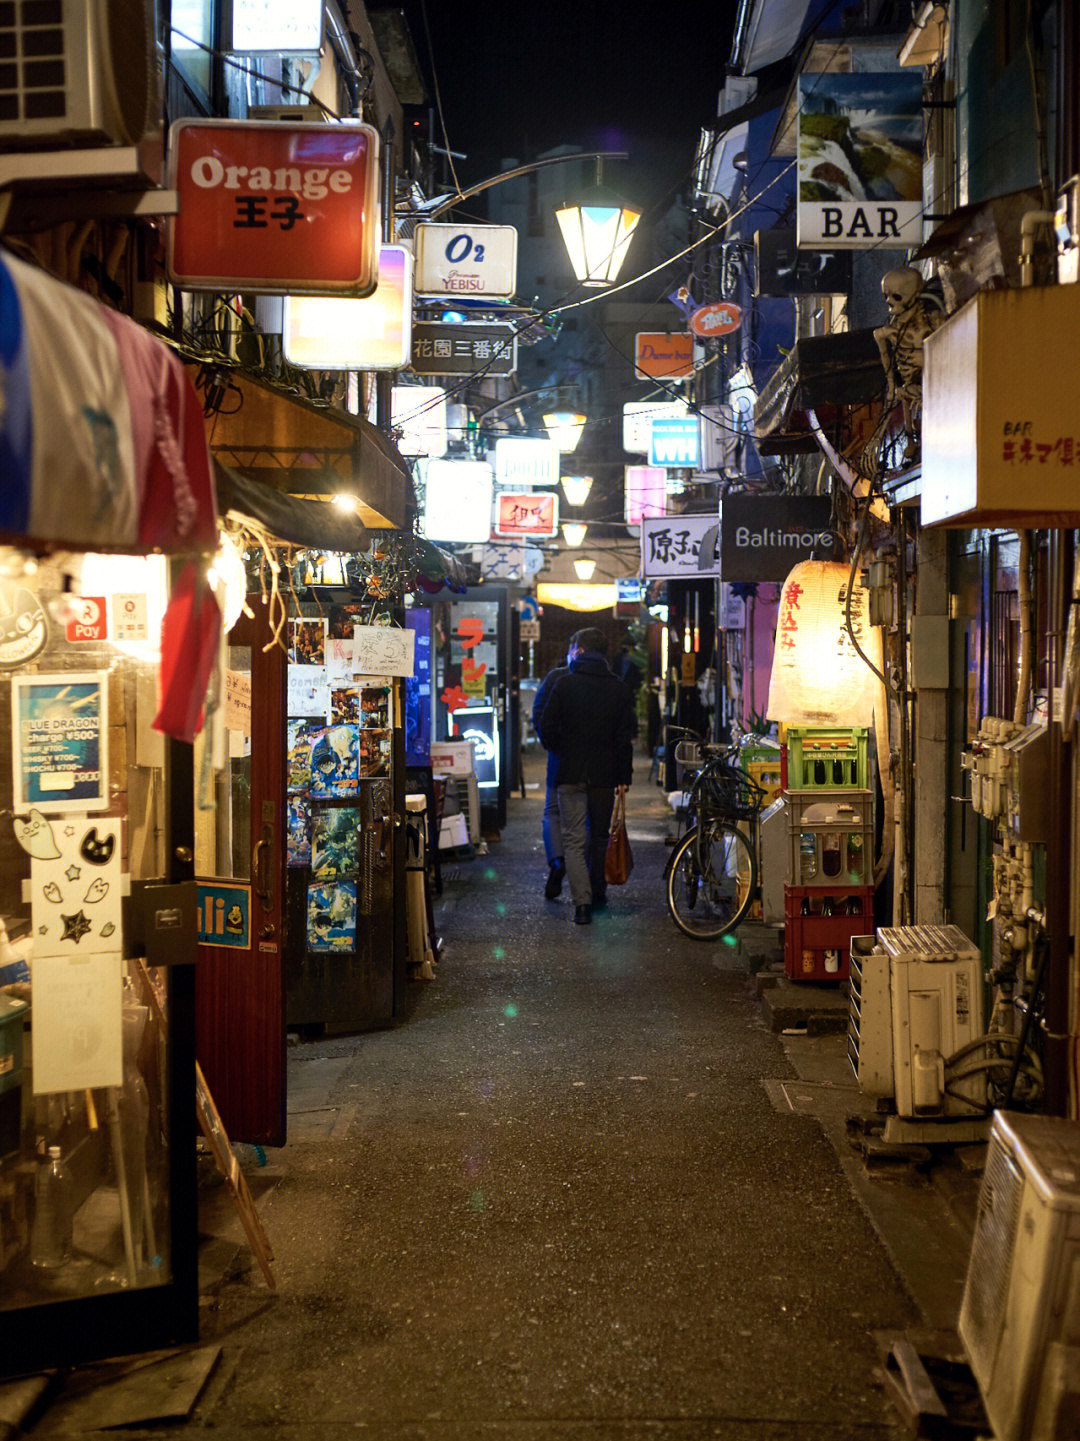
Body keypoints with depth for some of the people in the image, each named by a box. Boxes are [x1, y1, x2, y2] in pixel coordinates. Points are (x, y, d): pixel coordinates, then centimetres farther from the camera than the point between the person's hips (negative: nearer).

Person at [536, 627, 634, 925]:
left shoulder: (564, 684, -5)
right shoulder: (620, 689, 2)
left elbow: (546, 730, -6)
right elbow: (625, 738, -1)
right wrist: (624, 776, 3)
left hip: (570, 774, -2)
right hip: (604, 774, 2)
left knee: (573, 839, -1)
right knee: (599, 836, 17)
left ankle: (582, 902, -13)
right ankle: (596, 894, 28)